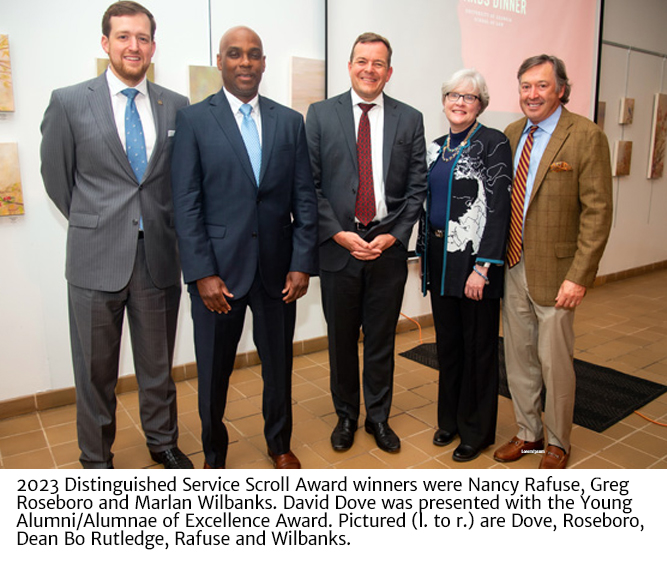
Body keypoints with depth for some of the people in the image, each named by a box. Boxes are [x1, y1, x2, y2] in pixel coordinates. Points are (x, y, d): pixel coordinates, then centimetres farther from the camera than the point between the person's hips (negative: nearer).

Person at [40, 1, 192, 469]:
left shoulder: (177, 106, 5)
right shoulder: (69, 102, -1)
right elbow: (56, 175, 7)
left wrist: (165, 224, 7)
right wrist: (92, 223, 8)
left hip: (158, 255, 2)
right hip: (97, 258, -1)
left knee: (158, 363, 16)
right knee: (96, 369, 11)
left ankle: (163, 441, 37)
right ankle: (96, 457, 32)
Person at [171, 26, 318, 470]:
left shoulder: (290, 121, 7)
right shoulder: (193, 120, 0)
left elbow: (304, 197, 4)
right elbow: (187, 204, -5)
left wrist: (302, 263, -4)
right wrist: (203, 274, -12)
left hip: (278, 269, 3)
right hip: (218, 269, -2)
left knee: (279, 362, 16)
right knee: (214, 370, 11)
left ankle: (279, 442, 39)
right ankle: (214, 454, 35)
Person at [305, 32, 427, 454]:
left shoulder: (409, 120, 7)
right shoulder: (320, 115, 3)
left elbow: (417, 187, 4)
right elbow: (310, 184, -2)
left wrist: (393, 235, -8)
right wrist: (340, 234, -10)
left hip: (388, 246, 1)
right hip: (338, 246, 0)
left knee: (381, 340, 11)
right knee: (342, 340, 11)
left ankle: (379, 417, 29)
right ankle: (346, 416, 30)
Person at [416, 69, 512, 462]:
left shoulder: (493, 143, -8)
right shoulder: (436, 147, 12)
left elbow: (499, 209, -14)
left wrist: (482, 267, -19)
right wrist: (424, 254, 12)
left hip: (474, 260, -6)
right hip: (439, 258, 6)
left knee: (478, 346, 6)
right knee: (447, 342, 16)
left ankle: (478, 431, 24)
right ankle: (450, 418, 34)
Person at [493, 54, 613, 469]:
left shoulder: (586, 137, -8)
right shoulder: (511, 135, 9)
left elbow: (597, 213, -12)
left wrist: (579, 276, -17)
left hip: (555, 273, -5)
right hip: (512, 268, 5)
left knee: (555, 363, 7)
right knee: (519, 359, 15)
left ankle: (558, 443, 29)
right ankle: (528, 434, 34)